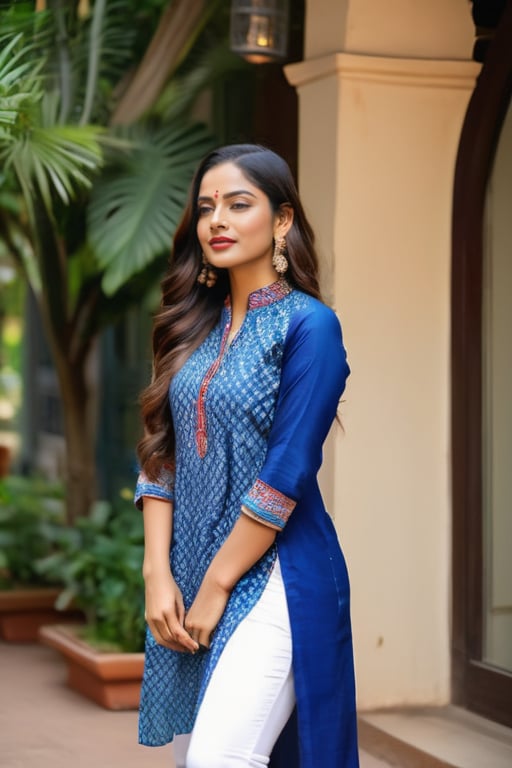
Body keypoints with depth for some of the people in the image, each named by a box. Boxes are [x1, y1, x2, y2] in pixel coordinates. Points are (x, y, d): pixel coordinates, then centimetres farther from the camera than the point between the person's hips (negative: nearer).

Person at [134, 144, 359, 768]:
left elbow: (287, 473, -14)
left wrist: (216, 585, -12)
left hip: (271, 574, -6)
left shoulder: (308, 325, -8)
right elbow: (160, 455, 7)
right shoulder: (193, 328, 11)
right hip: (187, 579, 6)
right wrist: (158, 575, -3)